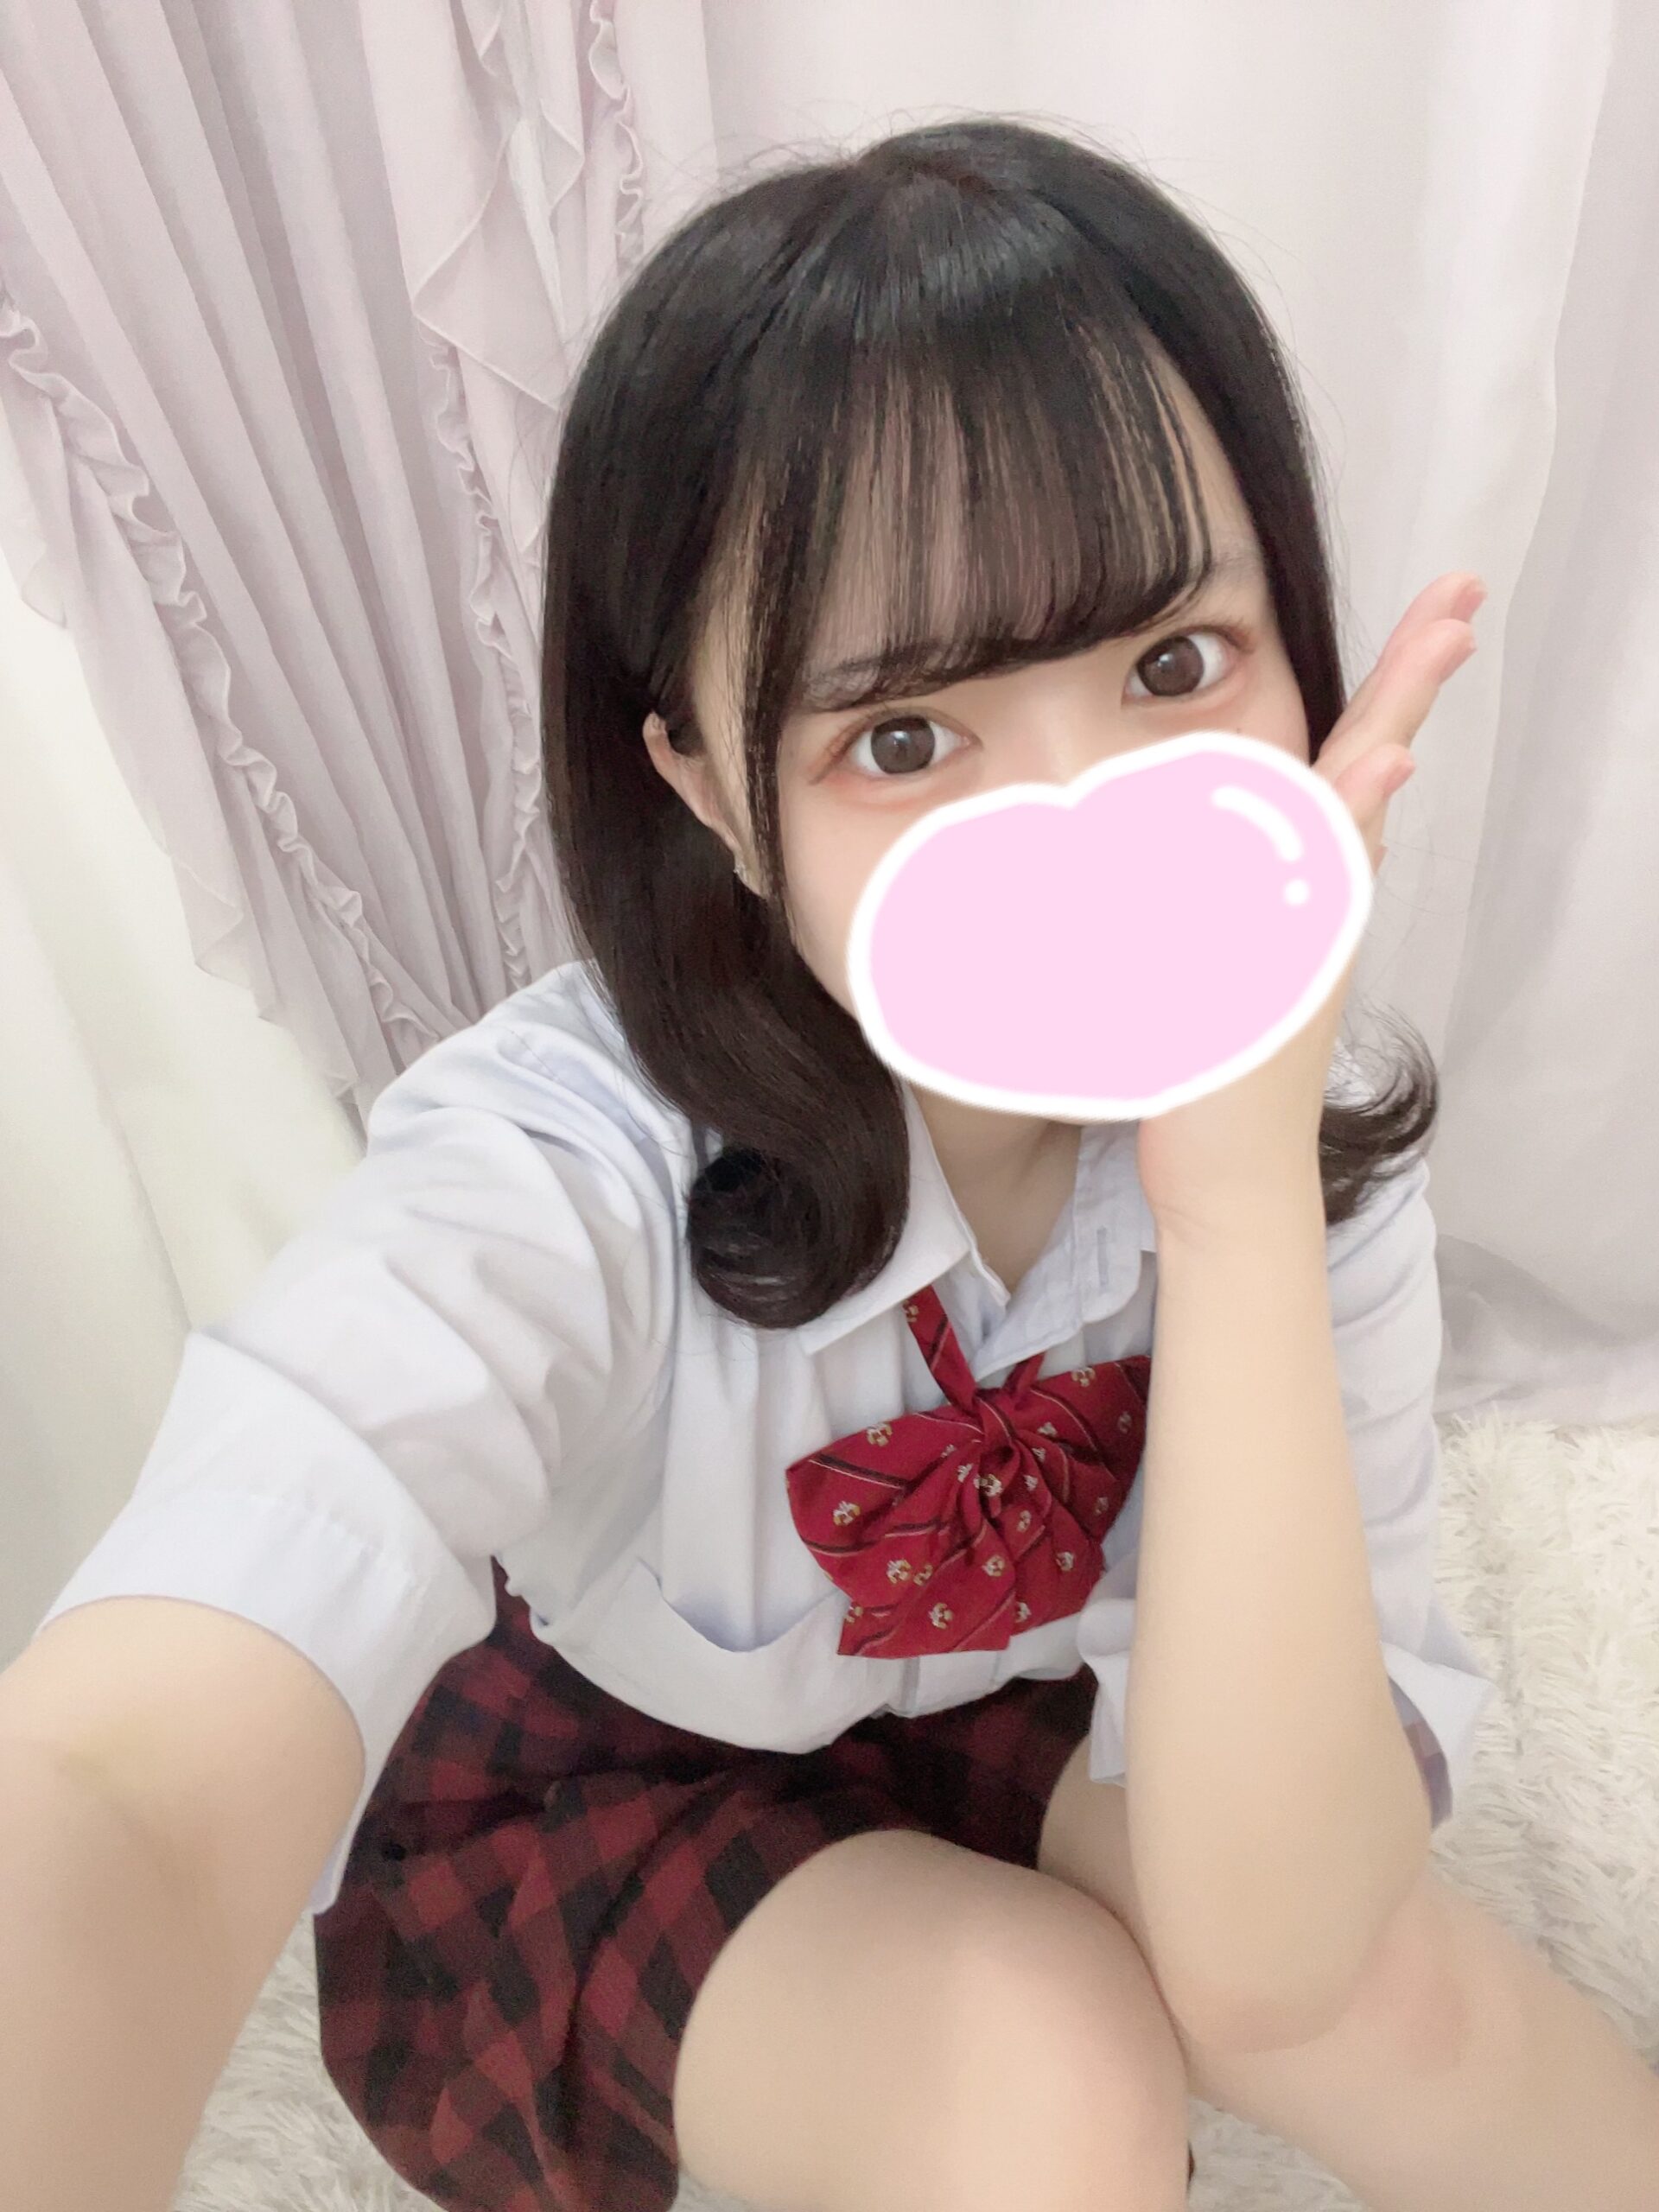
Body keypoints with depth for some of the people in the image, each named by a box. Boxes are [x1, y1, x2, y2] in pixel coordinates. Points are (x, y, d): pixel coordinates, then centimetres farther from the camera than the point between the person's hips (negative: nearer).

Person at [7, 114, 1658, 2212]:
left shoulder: (1318, 1133, -23)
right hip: (563, 1798, -2)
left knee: (1372, 1993, -24)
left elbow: (1267, 1959, -29)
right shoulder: (564, 1165, -34)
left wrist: (1241, 1190, -41)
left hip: (1015, 1720, 3)